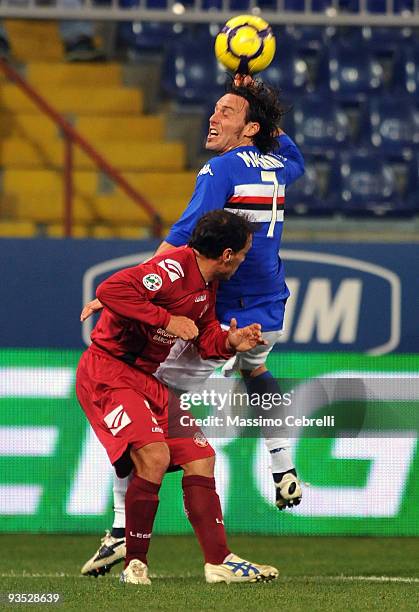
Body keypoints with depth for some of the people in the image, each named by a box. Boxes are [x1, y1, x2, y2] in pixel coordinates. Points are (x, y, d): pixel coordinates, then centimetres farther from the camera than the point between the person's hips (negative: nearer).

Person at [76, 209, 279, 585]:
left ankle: (219, 561, 9)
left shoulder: (208, 284, 10)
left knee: (200, 458, 6)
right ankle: (135, 565, -13)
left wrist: (230, 342, -2)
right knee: (154, 455, -25)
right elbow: (110, 290, -34)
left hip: (147, 378, 10)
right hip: (107, 371, -10)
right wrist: (166, 319, -29)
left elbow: (204, 338, 20)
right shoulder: (173, 269, -22)